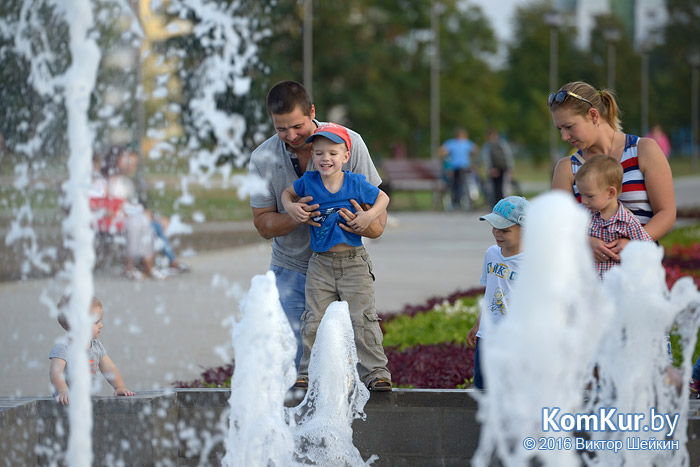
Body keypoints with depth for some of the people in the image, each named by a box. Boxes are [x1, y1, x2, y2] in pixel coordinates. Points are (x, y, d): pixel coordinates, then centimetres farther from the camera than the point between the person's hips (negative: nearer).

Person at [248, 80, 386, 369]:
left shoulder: (349, 142, -11)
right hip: (290, 270, 1)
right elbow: (263, 225, -3)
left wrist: (371, 225, -31)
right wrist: (295, 217, -25)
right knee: (293, 354, -6)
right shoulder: (262, 160, -8)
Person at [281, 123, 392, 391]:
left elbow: (383, 198, 7)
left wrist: (369, 215, -11)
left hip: (354, 262, -2)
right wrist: (290, 206, -4)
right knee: (315, 320, 3)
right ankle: (310, 372, 12)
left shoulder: (356, 183, -6)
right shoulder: (308, 182, -2)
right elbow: (287, 192, 17)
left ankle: (375, 371, 2)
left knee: (361, 318, -5)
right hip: (320, 263, 2)